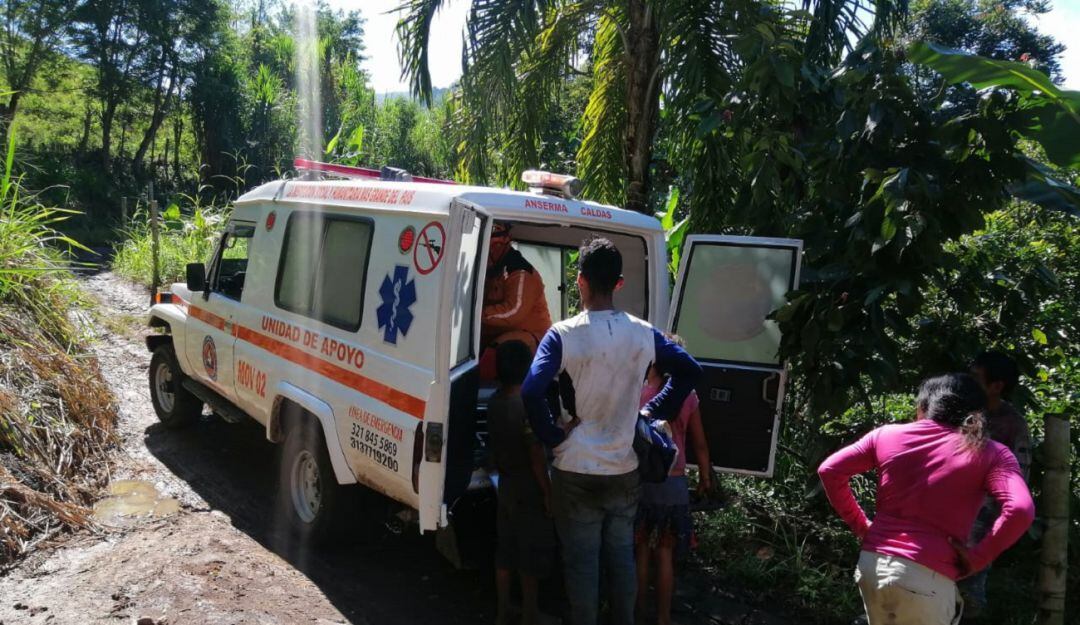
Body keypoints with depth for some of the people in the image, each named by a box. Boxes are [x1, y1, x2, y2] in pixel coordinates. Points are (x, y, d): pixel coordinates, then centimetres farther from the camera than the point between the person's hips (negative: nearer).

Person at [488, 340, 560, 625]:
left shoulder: (495, 401, 0)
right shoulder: (527, 405, -23)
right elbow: (536, 455, -20)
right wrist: (548, 492, -13)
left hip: (506, 485, 7)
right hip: (528, 490, -7)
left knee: (505, 551, 15)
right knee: (531, 555, 6)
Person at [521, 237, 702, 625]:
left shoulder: (563, 335, -16)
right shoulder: (643, 334, -3)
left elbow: (532, 393, -26)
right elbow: (690, 371, 5)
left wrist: (552, 436, -12)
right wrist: (653, 411, 10)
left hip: (576, 472, -3)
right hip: (624, 470, 4)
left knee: (581, 562, 9)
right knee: (621, 556, 19)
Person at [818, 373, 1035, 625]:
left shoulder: (888, 435, 8)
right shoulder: (989, 453, -1)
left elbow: (829, 470, 7)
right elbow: (1020, 511, -17)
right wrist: (977, 558, -7)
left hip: (872, 565, 4)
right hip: (926, 577, -4)